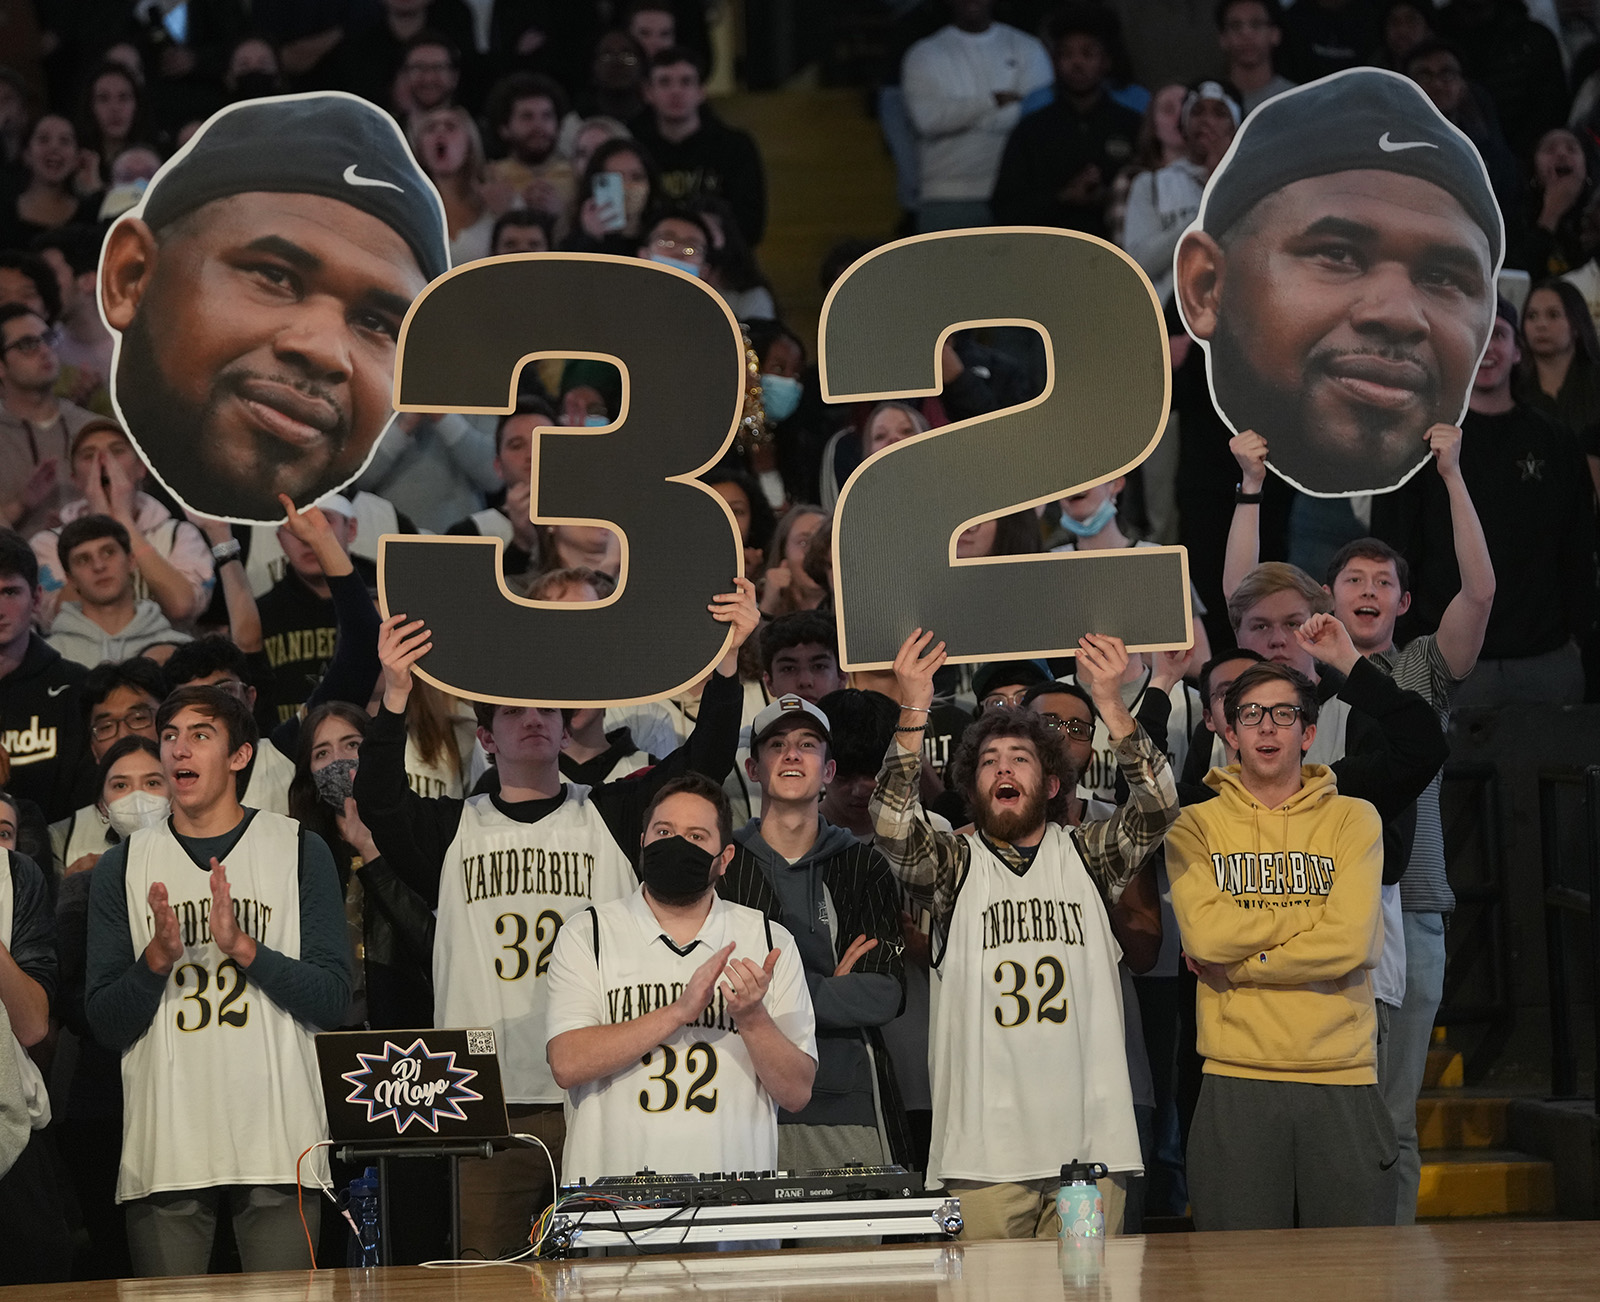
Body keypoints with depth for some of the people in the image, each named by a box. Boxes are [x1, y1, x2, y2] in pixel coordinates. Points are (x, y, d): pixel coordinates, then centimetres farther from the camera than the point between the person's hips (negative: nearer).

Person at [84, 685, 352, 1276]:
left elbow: (332, 1000, 0)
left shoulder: (299, 850, 7)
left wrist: (243, 947, -14)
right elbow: (106, 1025, 6)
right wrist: (157, 958, -12)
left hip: (277, 1145, -1)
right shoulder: (122, 866, 11)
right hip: (163, 1153, 1)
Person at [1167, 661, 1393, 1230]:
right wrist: (1312, 913, -4)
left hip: (1342, 1081, 0)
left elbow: (1348, 944, -6)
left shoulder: (1353, 820, 8)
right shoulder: (1197, 825, 10)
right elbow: (1205, 932, -9)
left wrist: (1236, 966, -5)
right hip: (1237, 1083, 0)